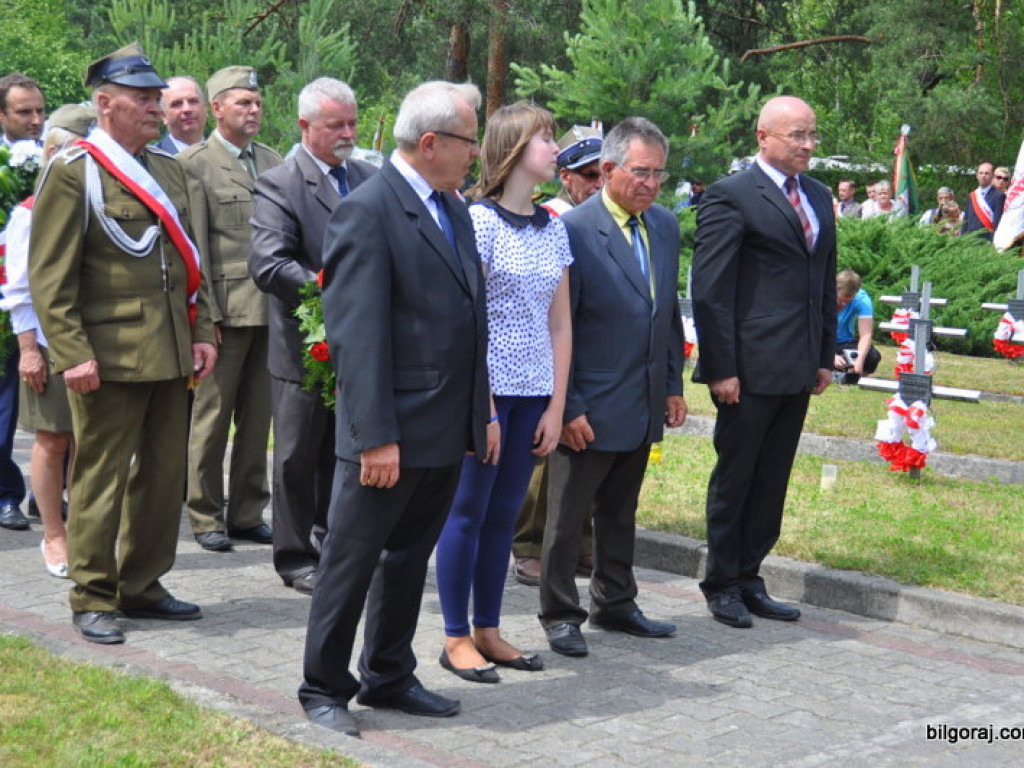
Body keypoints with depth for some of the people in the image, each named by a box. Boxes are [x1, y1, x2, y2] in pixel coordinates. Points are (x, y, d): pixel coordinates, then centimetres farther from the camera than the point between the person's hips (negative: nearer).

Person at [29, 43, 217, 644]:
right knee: (100, 478, 2)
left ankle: (142, 587, 24)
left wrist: (201, 333, 10)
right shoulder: (73, 172, -7)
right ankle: (93, 599, 13)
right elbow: (51, 276, -10)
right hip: (109, 357, -7)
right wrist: (73, 354, -16)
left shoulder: (169, 170, 14)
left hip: (170, 356, 7)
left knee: (163, 475, 11)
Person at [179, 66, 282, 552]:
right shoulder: (195, 164, -3)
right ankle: (206, 517, 12)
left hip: (271, 307, 5)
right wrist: (205, 315, -12)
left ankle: (247, 513, 20)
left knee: (258, 417, 10)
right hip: (227, 307, -5)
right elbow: (195, 246, -7)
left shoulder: (272, 161, 14)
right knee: (212, 417, 2)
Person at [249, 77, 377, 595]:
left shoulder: (370, 179, 10)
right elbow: (267, 266, -20)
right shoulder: (278, 185, -10)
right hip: (306, 346, -5)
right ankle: (296, 559, 18)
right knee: (298, 459, 7)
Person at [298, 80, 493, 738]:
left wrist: (484, 411, 15)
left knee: (410, 558, 18)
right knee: (351, 561, 5)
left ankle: (389, 677, 31)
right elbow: (356, 334, -19)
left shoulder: (455, 209, 13)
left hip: (449, 432, 8)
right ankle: (324, 688, 19)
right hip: (392, 433, -8)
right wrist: (376, 436, -21)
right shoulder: (367, 210, -14)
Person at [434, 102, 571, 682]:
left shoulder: (553, 228, 11)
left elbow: (560, 323, 12)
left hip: (533, 393, 6)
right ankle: (457, 638, 11)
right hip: (486, 387, -6)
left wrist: (556, 406, 7)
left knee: (505, 513, 11)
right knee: (468, 510, 2)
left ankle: (489, 631, 21)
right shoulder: (481, 220, -8)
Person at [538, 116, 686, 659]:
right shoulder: (574, 231, -15)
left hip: (644, 406, 7)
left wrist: (673, 385, 13)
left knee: (620, 512, 19)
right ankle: (560, 614, 17)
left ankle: (615, 604, 31)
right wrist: (568, 406, -15)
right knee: (567, 516, 5)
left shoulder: (665, 225, 7)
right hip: (590, 407, -6)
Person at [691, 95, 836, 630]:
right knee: (734, 478, 5)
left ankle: (748, 579, 22)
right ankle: (722, 584, 17)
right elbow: (709, 289, -12)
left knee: (771, 483, 12)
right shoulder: (732, 197, -9)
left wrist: (825, 356, 14)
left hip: (798, 367, 7)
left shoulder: (819, 197, 14)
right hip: (751, 367, -7)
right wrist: (720, 368, -16)